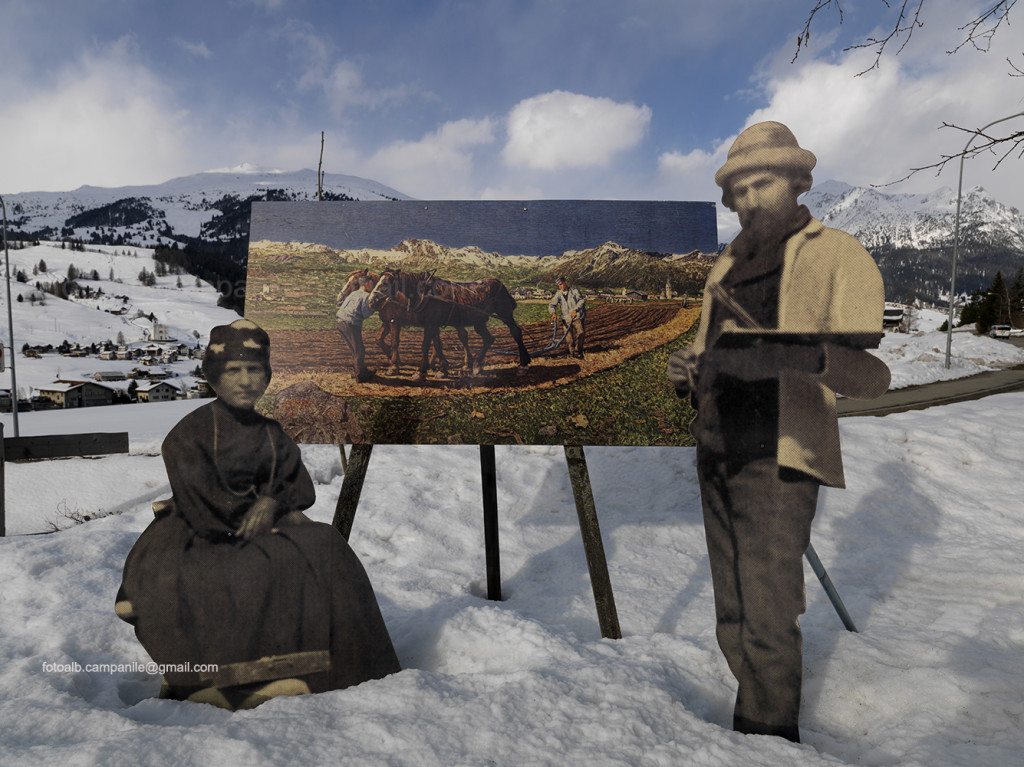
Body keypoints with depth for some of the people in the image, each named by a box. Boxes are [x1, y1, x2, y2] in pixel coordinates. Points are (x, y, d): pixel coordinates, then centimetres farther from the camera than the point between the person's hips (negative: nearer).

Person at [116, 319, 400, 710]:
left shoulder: (271, 434, 10)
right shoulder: (190, 433, -8)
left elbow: (299, 485, 8)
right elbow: (206, 509, -14)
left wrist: (272, 503, -17)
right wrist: (285, 519, -11)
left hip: (258, 535, 5)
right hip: (197, 544, -5)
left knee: (324, 546, -20)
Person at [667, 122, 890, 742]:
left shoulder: (837, 256, -6)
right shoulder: (731, 265, 15)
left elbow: (873, 377, -17)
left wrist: (804, 356, -35)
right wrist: (687, 375, -3)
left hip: (775, 458, -7)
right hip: (717, 453, 7)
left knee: (767, 623, -4)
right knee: (734, 623, 16)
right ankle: (746, 729, 32)